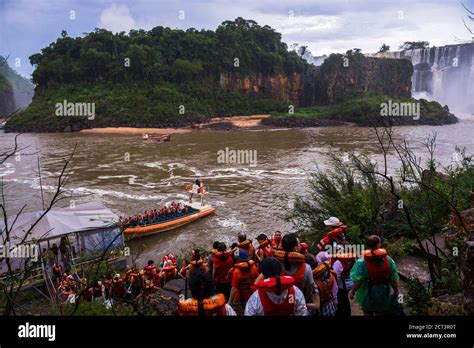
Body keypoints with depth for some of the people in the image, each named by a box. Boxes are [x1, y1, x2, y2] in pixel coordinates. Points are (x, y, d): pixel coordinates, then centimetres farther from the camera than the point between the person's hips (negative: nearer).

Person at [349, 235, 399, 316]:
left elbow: (358, 281, -19)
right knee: (381, 313, 20)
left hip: (368, 294, -1)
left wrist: (352, 291, -3)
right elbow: (393, 279, -8)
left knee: (368, 313, 19)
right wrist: (396, 291, 9)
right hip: (384, 294, 2)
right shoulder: (388, 259, -14)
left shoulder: (362, 262, -21)